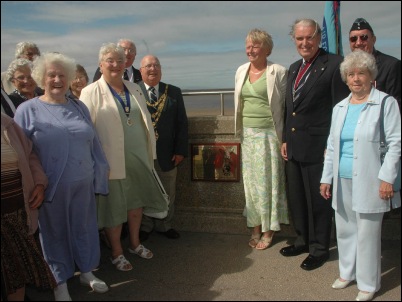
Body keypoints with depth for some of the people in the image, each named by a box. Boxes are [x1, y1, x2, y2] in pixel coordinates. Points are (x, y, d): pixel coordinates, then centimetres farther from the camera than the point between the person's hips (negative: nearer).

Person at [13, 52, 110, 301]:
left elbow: (94, 142, 12)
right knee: (55, 233, 11)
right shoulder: (27, 110, -3)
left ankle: (87, 272, 35)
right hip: (51, 187, -3)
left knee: (84, 228, 15)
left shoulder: (79, 107, 9)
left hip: (83, 184, 3)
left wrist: (101, 170, 10)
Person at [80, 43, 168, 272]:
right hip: (113, 159, -5)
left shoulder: (135, 89, 10)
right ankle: (117, 253, 24)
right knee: (114, 206, 6)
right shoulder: (91, 92, -7)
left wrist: (150, 151, 13)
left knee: (137, 201, 16)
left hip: (139, 157, 5)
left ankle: (135, 243, 36)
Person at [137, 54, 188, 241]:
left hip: (167, 154, 3)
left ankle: (164, 225, 30)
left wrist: (181, 150, -3)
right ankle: (145, 226, 28)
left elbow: (182, 123, 4)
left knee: (167, 193, 13)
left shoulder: (174, 92, 5)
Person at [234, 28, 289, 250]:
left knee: (268, 180, 2)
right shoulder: (241, 71, 9)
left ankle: (268, 230, 16)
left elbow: (286, 105, -6)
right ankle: (256, 228, 22)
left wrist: (284, 138, -9)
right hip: (248, 134, 5)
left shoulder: (278, 72, -8)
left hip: (269, 134, -5)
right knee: (251, 181, 9)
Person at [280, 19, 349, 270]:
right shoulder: (294, 68, 13)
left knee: (318, 200, 5)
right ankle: (303, 240, 35)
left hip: (318, 148, -7)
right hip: (294, 148, 7)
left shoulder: (334, 64, -10)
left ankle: (319, 249, 22)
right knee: (296, 198, 17)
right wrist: (285, 140, 14)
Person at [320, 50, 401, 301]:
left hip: (368, 183, -5)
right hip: (343, 182, 6)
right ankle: (348, 272, 33)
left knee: (367, 233, 1)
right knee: (345, 229, 14)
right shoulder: (340, 108, 13)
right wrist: (326, 177, 13)